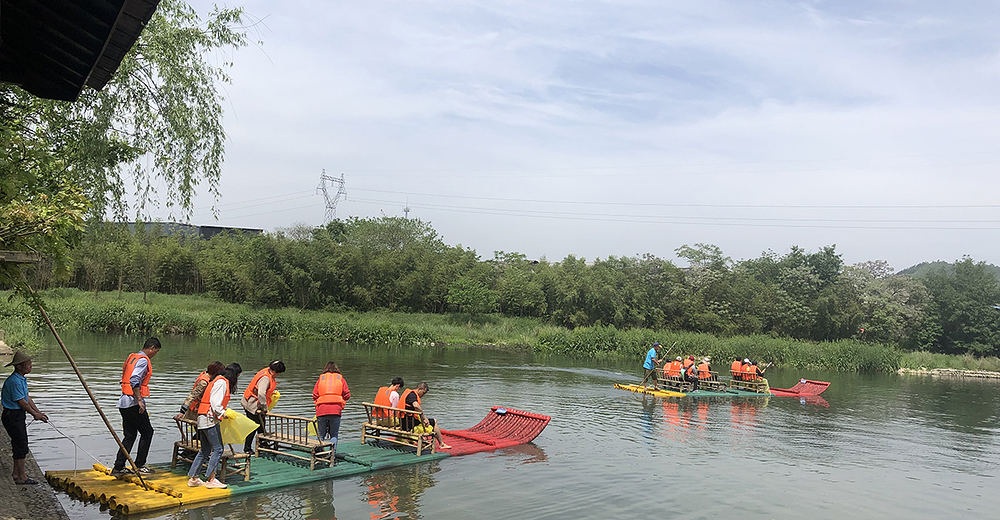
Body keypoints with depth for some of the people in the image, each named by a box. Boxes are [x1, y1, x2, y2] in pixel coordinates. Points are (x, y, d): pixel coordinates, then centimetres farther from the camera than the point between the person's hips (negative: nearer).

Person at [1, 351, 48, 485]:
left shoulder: (22, 379, 10)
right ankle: (21, 477, 1)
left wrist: (39, 412, 10)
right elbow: (21, 402, -19)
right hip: (12, 415, -10)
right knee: (21, 445, -6)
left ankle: (16, 473, 30)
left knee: (20, 444, 17)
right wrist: (34, 414, -8)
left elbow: (27, 398, 15)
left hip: (19, 415, 10)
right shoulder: (14, 381, -22)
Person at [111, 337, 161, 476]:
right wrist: (140, 400, -22)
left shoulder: (132, 357, 17)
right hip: (133, 403, -9)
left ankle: (118, 467, 12)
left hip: (124, 402, 9)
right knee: (147, 432, 4)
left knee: (130, 435, 13)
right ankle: (139, 465, 9)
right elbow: (134, 380, -24)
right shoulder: (143, 360, -12)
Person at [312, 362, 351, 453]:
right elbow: (347, 395, 6)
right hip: (336, 410, -1)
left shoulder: (321, 378, 14)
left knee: (321, 435, 11)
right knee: (334, 435, 9)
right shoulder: (340, 379, 12)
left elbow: (314, 396, 6)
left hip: (321, 409, 1)